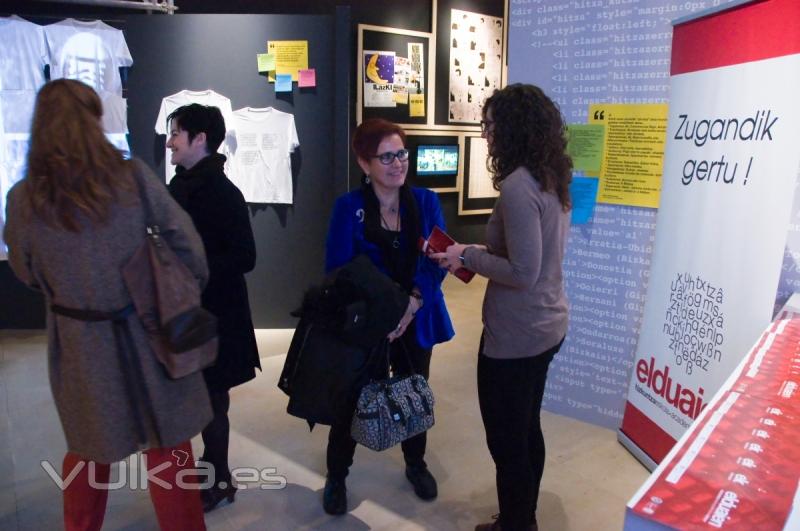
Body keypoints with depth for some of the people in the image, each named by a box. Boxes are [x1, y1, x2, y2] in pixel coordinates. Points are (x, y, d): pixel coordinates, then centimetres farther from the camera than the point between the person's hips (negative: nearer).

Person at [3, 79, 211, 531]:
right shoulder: (135, 177, -14)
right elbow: (188, 247, -9)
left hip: (78, 343, 2)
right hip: (148, 335, -2)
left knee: (87, 447, 26)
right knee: (168, 447, 14)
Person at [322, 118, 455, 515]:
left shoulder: (425, 202, -1)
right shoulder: (348, 207, -8)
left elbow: (436, 260, -6)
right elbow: (338, 270, -12)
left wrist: (412, 303, -20)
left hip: (416, 319, 3)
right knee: (352, 397, 9)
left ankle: (416, 464, 43)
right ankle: (336, 476, 32)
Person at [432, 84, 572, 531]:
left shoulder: (517, 187, -23)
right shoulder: (553, 179, 6)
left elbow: (523, 273, -25)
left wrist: (468, 257, -13)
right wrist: (482, 252, 9)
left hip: (516, 334, -10)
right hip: (547, 325, 10)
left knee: (506, 440, 9)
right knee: (527, 430, 24)